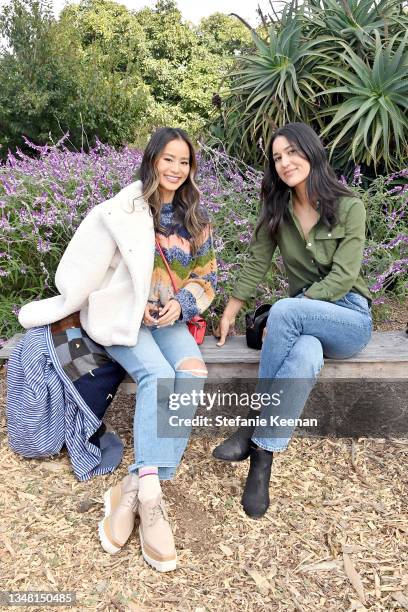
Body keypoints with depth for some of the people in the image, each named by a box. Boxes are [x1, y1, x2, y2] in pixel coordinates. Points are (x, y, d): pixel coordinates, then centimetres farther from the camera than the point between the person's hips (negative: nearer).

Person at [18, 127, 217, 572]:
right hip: (122, 316, -3)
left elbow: (206, 276, 11)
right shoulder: (123, 210, -2)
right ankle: (149, 490, -30)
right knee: (157, 376, -31)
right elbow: (88, 268, -2)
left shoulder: (195, 220, 12)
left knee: (192, 374, -26)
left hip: (170, 318, 4)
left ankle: (135, 488, -27)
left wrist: (181, 304, -6)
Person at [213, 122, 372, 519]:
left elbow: (342, 277, -14)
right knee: (304, 357, -38)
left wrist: (284, 317, -19)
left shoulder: (349, 208, -7)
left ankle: (254, 430, -29)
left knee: (284, 310, -36)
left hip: (350, 316, -2)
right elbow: (255, 266, 5)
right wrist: (228, 315, -2)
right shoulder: (277, 211, 6)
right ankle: (262, 458, -32)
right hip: (302, 317, 2)